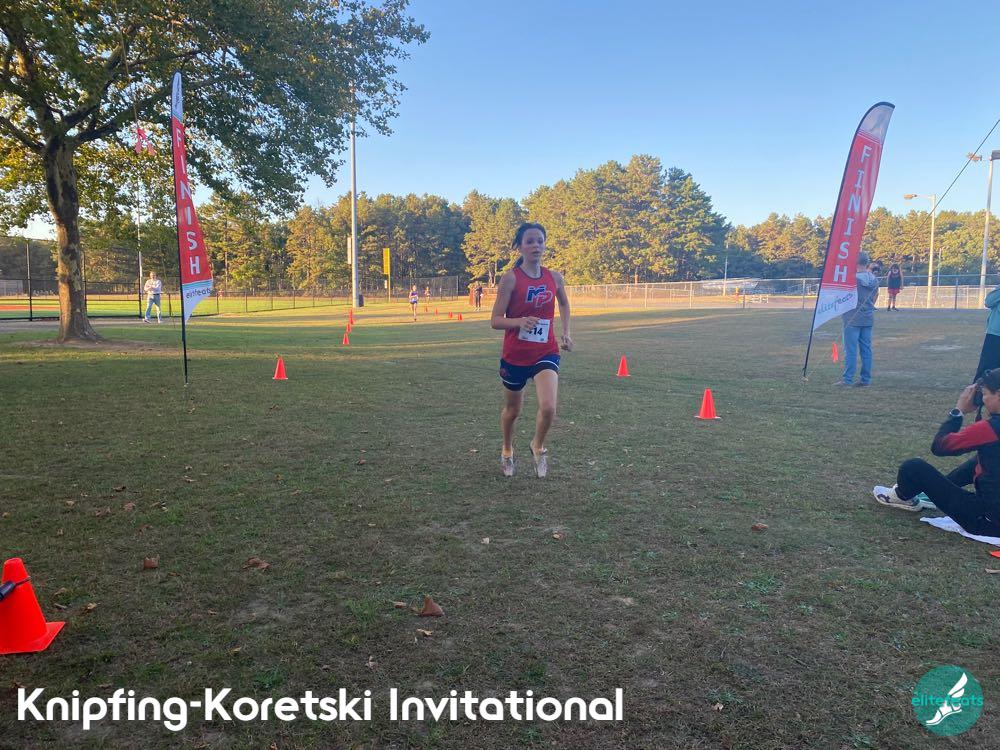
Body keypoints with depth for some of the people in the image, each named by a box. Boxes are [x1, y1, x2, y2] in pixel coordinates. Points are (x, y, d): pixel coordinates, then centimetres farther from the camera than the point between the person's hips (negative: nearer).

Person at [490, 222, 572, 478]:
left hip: (546, 353, 2)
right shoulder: (510, 278, -12)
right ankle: (507, 451, 45)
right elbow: (495, 320, -14)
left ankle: (538, 446, 14)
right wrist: (520, 321, -32)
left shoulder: (554, 277, 0)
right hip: (515, 355, -2)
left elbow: (564, 304, 22)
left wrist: (566, 332, 9)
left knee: (548, 408, -18)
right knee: (512, 410, 15)